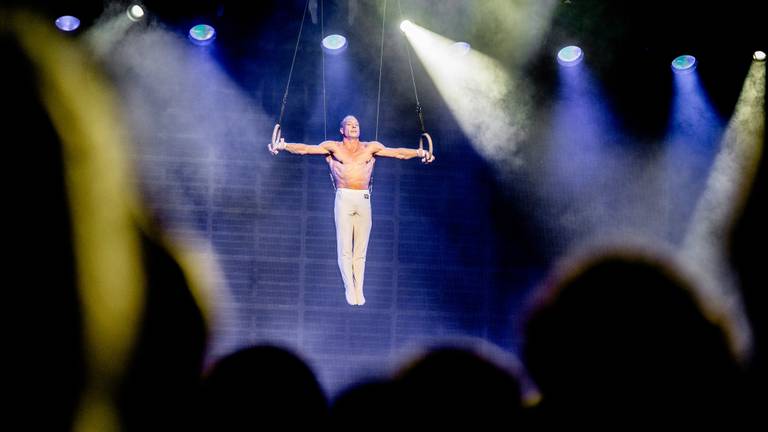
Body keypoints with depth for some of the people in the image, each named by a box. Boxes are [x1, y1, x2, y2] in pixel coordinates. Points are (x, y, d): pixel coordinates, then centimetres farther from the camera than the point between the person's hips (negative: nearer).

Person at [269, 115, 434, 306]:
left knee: (360, 250, 2)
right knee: (345, 248, -6)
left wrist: (420, 153, -4)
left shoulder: (371, 147, 14)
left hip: (364, 200, 2)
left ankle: (359, 291, 4)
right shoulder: (333, 147, 8)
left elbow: (398, 152, 9)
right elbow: (305, 149, -2)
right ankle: (349, 288, -3)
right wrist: (284, 146, -16)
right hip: (344, 198, -2)